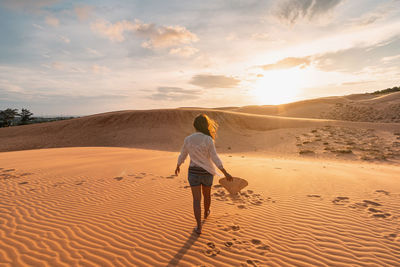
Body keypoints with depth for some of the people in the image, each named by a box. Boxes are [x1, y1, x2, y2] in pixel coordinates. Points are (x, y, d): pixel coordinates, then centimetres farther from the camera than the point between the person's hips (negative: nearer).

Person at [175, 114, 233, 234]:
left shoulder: (188, 139, -6)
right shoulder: (208, 139, -16)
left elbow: (182, 156, 5)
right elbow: (215, 158, -18)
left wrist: (177, 167, 22)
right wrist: (225, 173, -13)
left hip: (193, 172, 1)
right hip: (207, 173, 0)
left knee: (197, 200, 7)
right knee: (207, 194, 25)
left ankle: (199, 227, 6)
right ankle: (206, 213, 50)